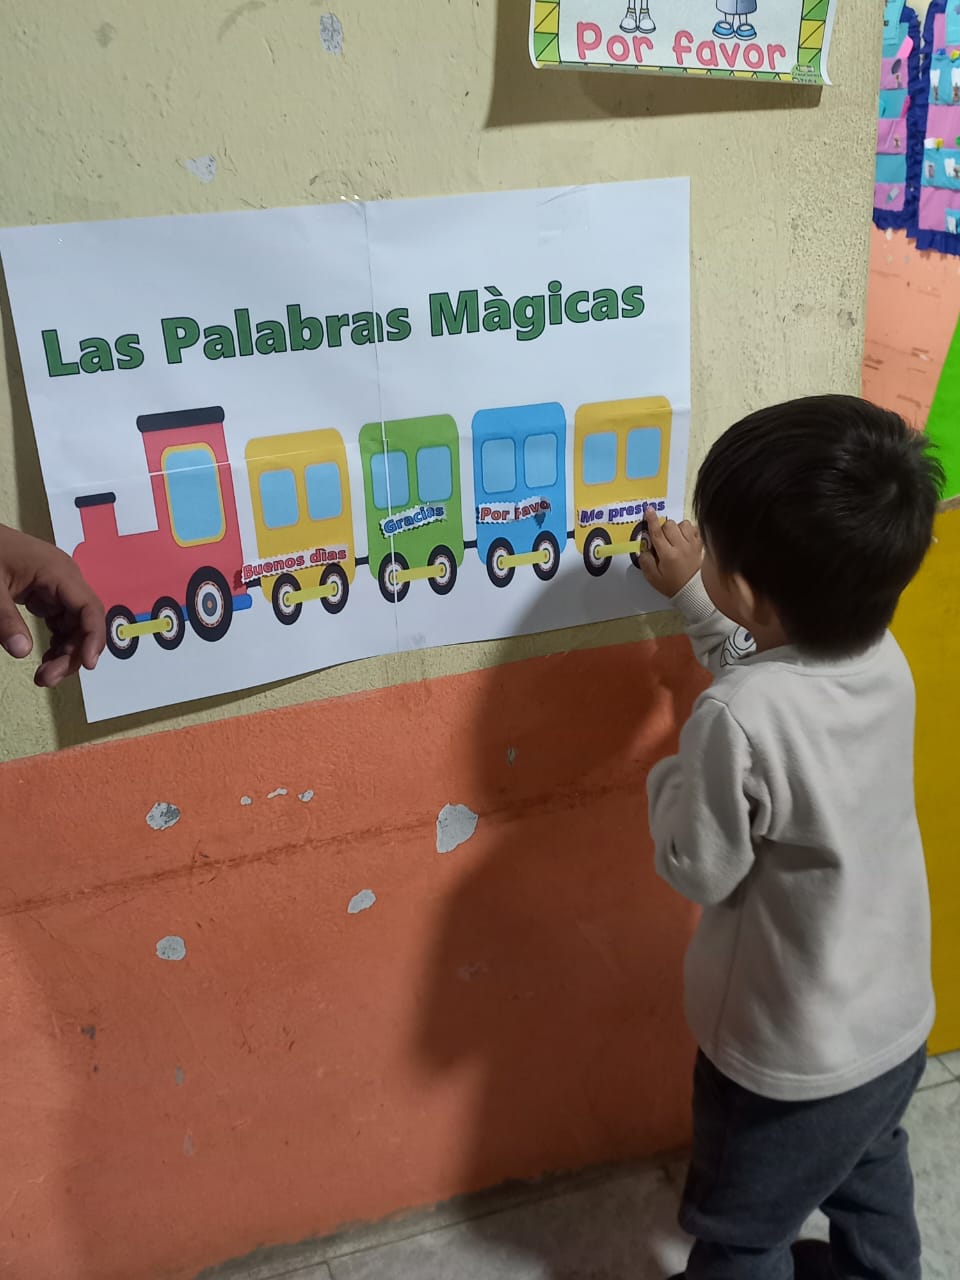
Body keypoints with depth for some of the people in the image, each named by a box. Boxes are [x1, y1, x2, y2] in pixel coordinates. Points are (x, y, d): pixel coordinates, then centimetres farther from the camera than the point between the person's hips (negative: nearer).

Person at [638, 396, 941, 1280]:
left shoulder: (737, 720, -37)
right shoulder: (882, 656, -13)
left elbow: (697, 870, -21)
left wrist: (670, 775, -6)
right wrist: (690, 599, 14)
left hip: (791, 1059, -7)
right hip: (898, 1024, 7)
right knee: (870, 1183, 36)